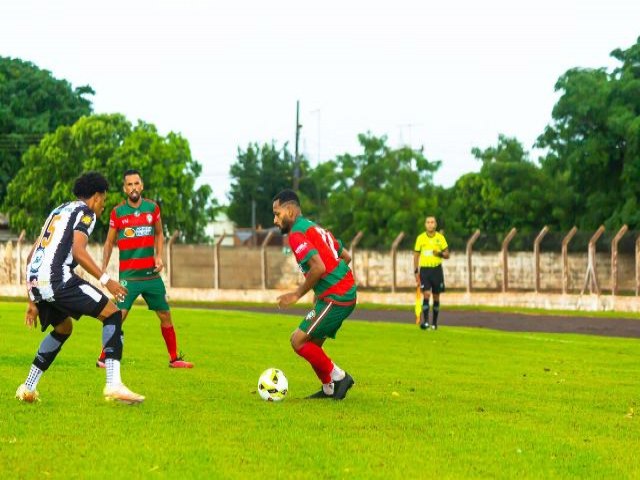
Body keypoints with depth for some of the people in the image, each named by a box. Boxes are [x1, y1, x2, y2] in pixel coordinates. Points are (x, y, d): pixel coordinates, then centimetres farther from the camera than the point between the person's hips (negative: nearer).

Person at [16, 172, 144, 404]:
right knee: (113, 314, -2)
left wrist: (33, 301, 29)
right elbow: (78, 251, -12)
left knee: (63, 328, 30)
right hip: (57, 278, -8)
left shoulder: (58, 211, 30)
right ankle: (113, 385, -17)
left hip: (34, 280, 8)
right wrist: (106, 280, -14)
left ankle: (28, 388, 24)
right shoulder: (85, 212, 5)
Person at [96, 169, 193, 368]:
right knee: (119, 315, -14)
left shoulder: (153, 208, 2)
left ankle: (174, 358, 20)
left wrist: (159, 256, 0)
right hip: (128, 275, -3)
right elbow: (109, 242, 4)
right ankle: (103, 358, -3)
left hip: (151, 273, 3)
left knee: (165, 314, 8)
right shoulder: (118, 212, -4)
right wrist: (103, 268, -5)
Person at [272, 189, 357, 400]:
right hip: (347, 293, 10)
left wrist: (297, 294, -14)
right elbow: (346, 256, 23)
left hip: (335, 298, -10)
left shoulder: (297, 234, -12)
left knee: (299, 341, -8)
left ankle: (338, 377, 0)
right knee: (312, 344, 15)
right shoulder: (315, 228, 18)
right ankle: (329, 389, 19)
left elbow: (318, 267, -24)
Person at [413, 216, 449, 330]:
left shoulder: (440, 238, 1)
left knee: (436, 297, 6)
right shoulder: (420, 238, 1)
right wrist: (416, 272, 0)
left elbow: (447, 255, 6)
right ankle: (425, 321, -17)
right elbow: (416, 255, 6)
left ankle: (435, 322, 17)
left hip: (437, 269, 1)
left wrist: (440, 253, -16)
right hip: (424, 269, -1)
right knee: (426, 294, -15)